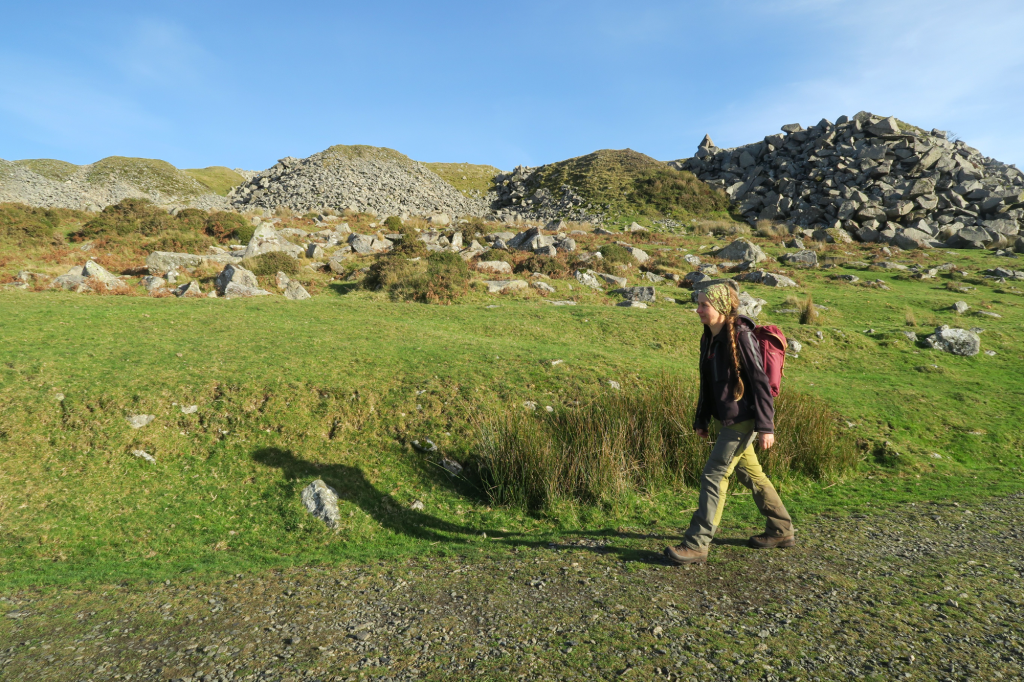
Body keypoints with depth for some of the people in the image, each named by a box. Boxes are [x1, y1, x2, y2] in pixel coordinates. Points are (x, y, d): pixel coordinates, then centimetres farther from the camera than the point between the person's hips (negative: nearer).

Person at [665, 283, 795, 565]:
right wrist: (701, 420, 17)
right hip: (726, 420, 9)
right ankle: (781, 531, 35)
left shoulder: (740, 335, -16)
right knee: (750, 474, 19)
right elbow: (707, 383, 16)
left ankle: (697, 544, -2)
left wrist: (765, 426, -20)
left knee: (714, 475, -9)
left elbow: (760, 381, -18)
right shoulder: (709, 338, 8)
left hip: (742, 420, -9)